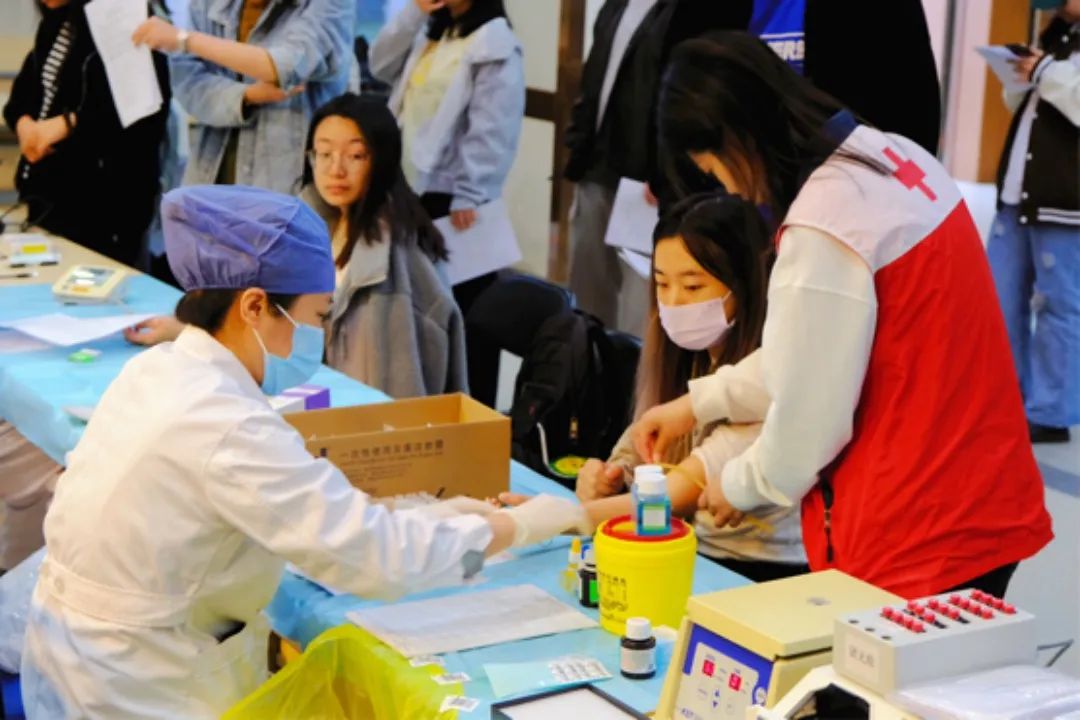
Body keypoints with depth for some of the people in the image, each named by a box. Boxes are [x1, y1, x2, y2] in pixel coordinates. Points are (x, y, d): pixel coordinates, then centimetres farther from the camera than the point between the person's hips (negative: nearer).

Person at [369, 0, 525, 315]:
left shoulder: (495, 44, -11)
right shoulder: (431, 31, 18)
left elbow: (490, 129, -17)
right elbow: (381, 66, 9)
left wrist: (468, 194, -20)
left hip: (451, 192, -8)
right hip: (412, 183, 8)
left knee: (458, 296, -4)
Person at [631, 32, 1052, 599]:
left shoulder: (822, 229, -22)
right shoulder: (895, 156, 6)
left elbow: (807, 422, -13)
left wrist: (738, 486, 7)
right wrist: (697, 402, 22)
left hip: (912, 540, -9)